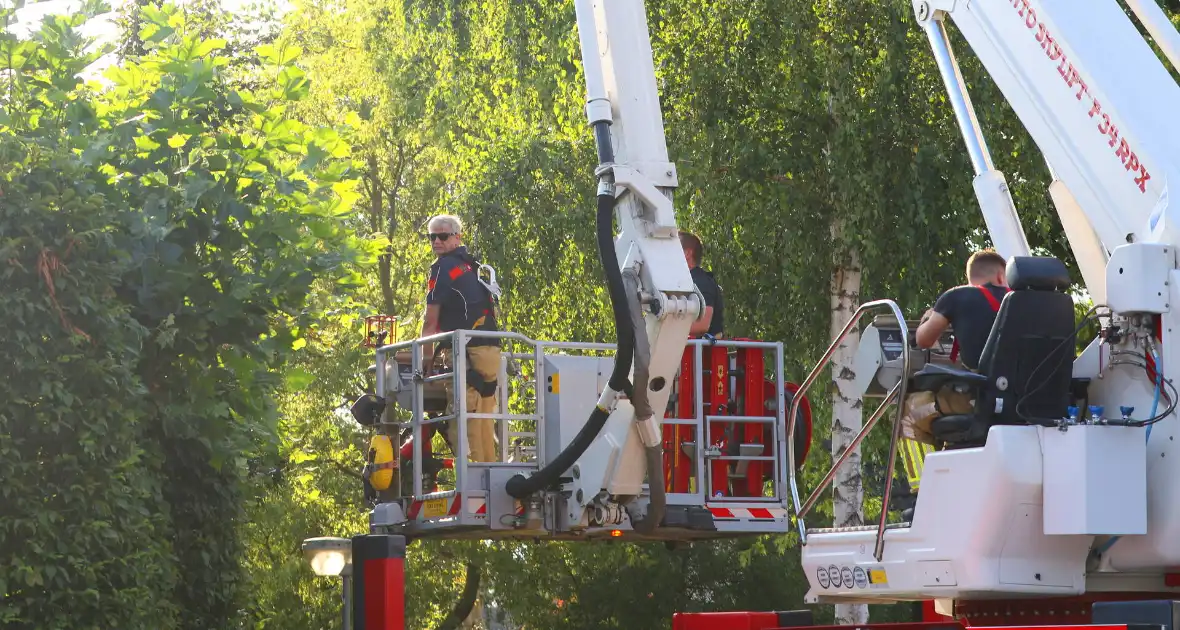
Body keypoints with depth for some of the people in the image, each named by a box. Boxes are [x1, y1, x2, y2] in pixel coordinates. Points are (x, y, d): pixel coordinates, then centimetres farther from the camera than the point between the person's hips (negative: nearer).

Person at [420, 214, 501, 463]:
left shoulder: (444, 266, -3)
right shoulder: (472, 266, 24)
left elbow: (431, 320, -3)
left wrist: (426, 356, 6)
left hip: (467, 352, -9)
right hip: (491, 349, 9)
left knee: (465, 423, -12)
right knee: (485, 421, 11)